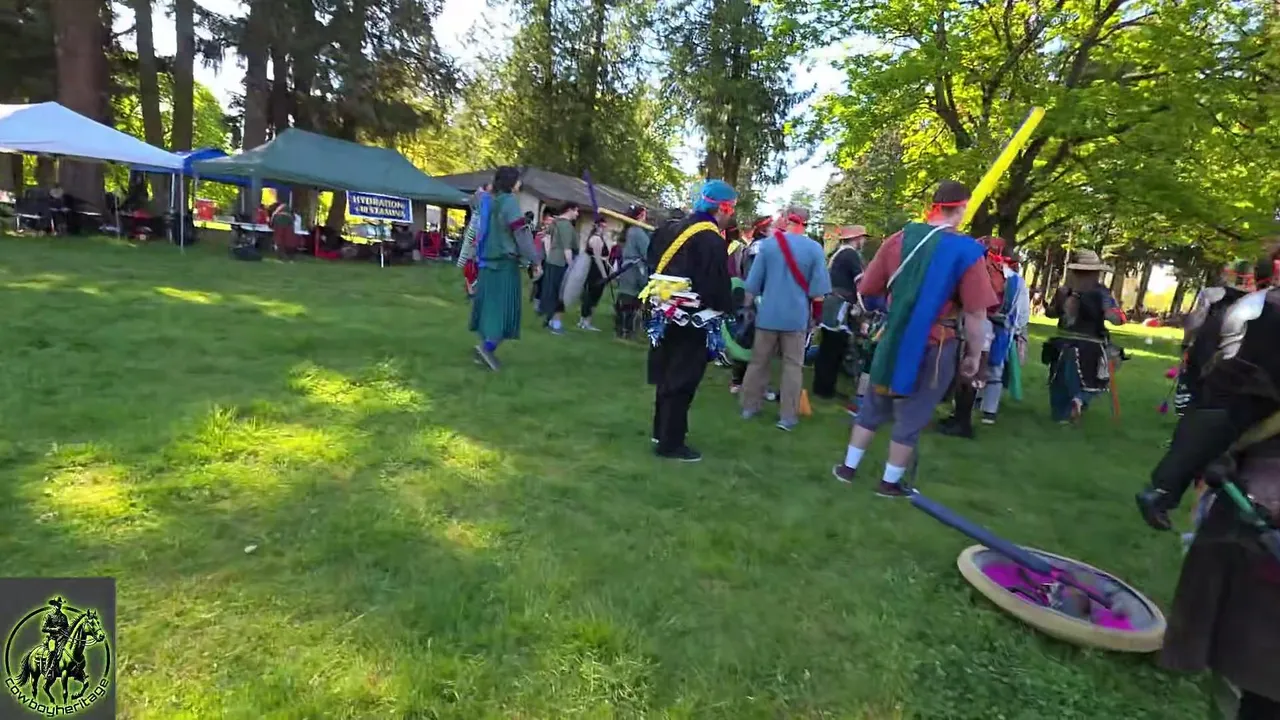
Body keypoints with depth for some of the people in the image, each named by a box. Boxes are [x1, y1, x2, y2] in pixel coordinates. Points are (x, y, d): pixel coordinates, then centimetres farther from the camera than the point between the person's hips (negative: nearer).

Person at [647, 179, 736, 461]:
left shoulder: (674, 228, 10)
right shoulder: (712, 241, -18)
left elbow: (653, 265, 16)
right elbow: (718, 287, -21)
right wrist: (726, 311, -5)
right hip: (692, 320, -9)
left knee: (669, 372, 19)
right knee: (682, 380, -1)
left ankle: (662, 430, 31)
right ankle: (670, 443, 7)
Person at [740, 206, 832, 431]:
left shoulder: (768, 244, -5)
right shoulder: (814, 248, -7)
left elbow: (753, 284, -1)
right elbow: (817, 290, -9)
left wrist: (747, 306, 12)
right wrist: (803, 297, 10)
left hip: (768, 313, 1)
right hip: (797, 316, -1)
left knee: (758, 362, 13)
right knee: (793, 366, 7)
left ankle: (749, 406, 23)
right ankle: (788, 416, 10)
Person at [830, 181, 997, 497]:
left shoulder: (899, 239, -2)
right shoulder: (967, 251, -12)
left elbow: (868, 289, 4)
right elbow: (975, 313, -14)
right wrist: (974, 355, -2)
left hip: (894, 339, 4)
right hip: (936, 346, -3)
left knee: (873, 406, 18)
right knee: (911, 417, 9)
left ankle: (848, 467, 26)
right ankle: (890, 482, 20)